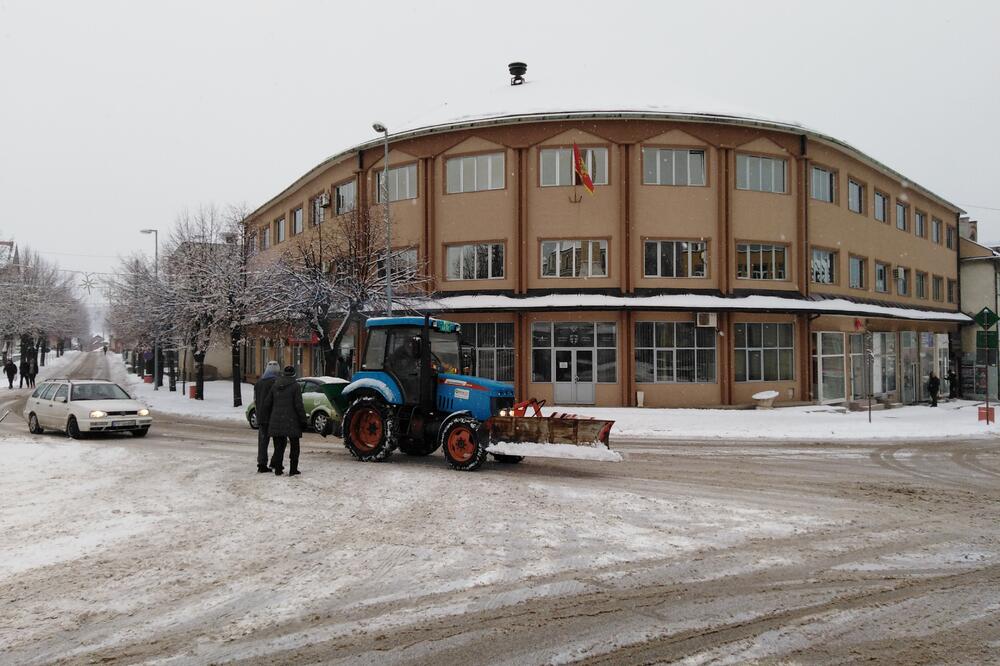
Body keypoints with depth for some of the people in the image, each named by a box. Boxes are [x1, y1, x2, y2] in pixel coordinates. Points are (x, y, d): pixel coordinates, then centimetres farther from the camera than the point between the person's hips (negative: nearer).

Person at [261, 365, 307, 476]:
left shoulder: (275, 386, 7)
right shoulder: (295, 386, -8)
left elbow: (266, 404, 9)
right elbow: (299, 405, -13)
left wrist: (269, 418, 20)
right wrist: (303, 420, -6)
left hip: (276, 421, 4)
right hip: (291, 421, -4)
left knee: (279, 446, 11)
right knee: (294, 446, 8)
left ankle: (278, 468, 9)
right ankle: (293, 469, 5)